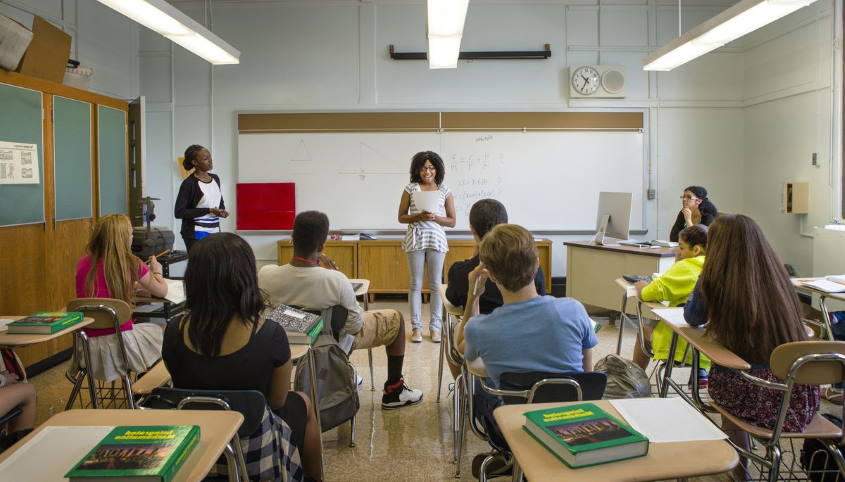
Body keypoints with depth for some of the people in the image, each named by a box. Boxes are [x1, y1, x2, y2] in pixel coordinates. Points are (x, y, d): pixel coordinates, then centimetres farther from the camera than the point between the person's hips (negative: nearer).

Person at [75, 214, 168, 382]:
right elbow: (162, 291, 4)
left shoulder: (83, 264, 2)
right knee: (160, 331, 26)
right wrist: (156, 272, 23)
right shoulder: (130, 264, -10)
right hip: (119, 342, -5)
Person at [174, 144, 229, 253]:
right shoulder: (189, 183, -10)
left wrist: (222, 211, 1)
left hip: (214, 231, 6)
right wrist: (208, 210, -17)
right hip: (196, 233, -6)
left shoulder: (215, 178, 10)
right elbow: (179, 212, -14)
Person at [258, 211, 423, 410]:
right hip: (334, 344, -5)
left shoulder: (266, 275, -27)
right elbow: (355, 326, -21)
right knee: (396, 318, 15)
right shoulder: (336, 281, -37)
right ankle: (394, 391, 24)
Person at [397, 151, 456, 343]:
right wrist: (418, 216, -14)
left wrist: (435, 217, -13)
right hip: (415, 239, 0)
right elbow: (401, 217, 4)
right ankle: (416, 326, 12)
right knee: (415, 284, 4)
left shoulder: (445, 191, 3)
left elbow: (452, 221, 4)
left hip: (436, 239, 0)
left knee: (436, 284, 5)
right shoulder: (410, 189, 3)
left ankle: (435, 326, 14)